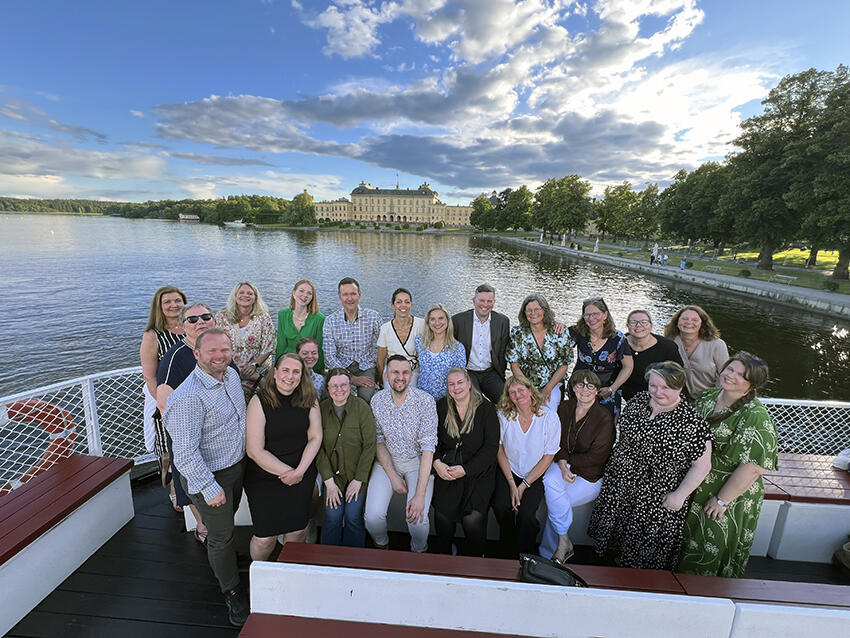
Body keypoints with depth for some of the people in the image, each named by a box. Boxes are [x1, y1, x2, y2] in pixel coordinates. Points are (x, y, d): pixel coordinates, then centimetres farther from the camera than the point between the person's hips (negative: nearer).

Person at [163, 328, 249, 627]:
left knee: (228, 519, 28)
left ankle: (220, 561, 55)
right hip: (209, 476, -7)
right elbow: (186, 453, -28)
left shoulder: (232, 374, -5)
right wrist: (209, 488, -23)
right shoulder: (188, 398, -31)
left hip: (237, 465, 7)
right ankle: (232, 592, 34)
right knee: (221, 535, 11)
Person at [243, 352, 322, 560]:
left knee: (298, 530, 6)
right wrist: (286, 472, -12)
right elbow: (255, 451, -14)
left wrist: (299, 471, -11)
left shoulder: (309, 399, -3)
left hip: (302, 475, 3)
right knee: (265, 537, 1)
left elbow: (315, 438, 0)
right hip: (264, 477, -2)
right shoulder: (259, 401, -13)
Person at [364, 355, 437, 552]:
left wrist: (420, 495, -25)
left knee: (418, 518, -19)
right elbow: (379, 441, 0)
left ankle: (418, 552, 16)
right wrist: (392, 475, -12)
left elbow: (428, 447, -21)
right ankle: (382, 546, 22)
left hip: (417, 460, -2)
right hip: (387, 460, 2)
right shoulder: (377, 400, -9)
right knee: (373, 516, -14)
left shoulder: (425, 401, -19)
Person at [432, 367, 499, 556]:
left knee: (472, 518, -18)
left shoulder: (486, 409, -3)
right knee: (442, 515, -15)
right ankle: (445, 555, 15)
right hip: (446, 470, 2)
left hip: (478, 472, -2)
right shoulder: (441, 407, 6)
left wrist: (465, 470, -14)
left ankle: (473, 560, 11)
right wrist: (437, 463, -12)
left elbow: (491, 448, -7)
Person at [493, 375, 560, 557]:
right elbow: (500, 450, -2)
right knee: (500, 507, -20)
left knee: (525, 513, -22)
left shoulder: (549, 417, -14)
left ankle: (525, 554, 8)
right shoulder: (503, 415, -10)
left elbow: (548, 457, -8)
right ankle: (508, 550, 10)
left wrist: (523, 486, -11)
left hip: (536, 475, -1)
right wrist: (512, 484, -10)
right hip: (508, 471, 2)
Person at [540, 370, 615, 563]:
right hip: (566, 466, 4)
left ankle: (549, 552, 3)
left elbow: (596, 457, -13)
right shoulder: (565, 408, 0)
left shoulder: (605, 418, -13)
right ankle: (564, 542, -12)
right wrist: (563, 466, -17)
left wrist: (566, 459, -10)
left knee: (554, 502, -20)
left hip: (590, 476, -4)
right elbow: (558, 442, -1)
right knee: (550, 480, -27)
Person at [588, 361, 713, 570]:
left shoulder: (692, 422, -18)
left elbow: (702, 465, -13)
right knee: (614, 529, 17)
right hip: (619, 485, 5)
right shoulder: (638, 400, -3)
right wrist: (615, 462, 11)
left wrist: (679, 495, -14)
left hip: (657, 497, -4)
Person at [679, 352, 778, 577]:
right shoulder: (708, 397, -1)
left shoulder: (756, 417, -22)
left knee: (712, 549, 13)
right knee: (688, 539, 23)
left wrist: (722, 500, -21)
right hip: (694, 488, 6)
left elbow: (753, 466, -25)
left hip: (729, 496, -6)